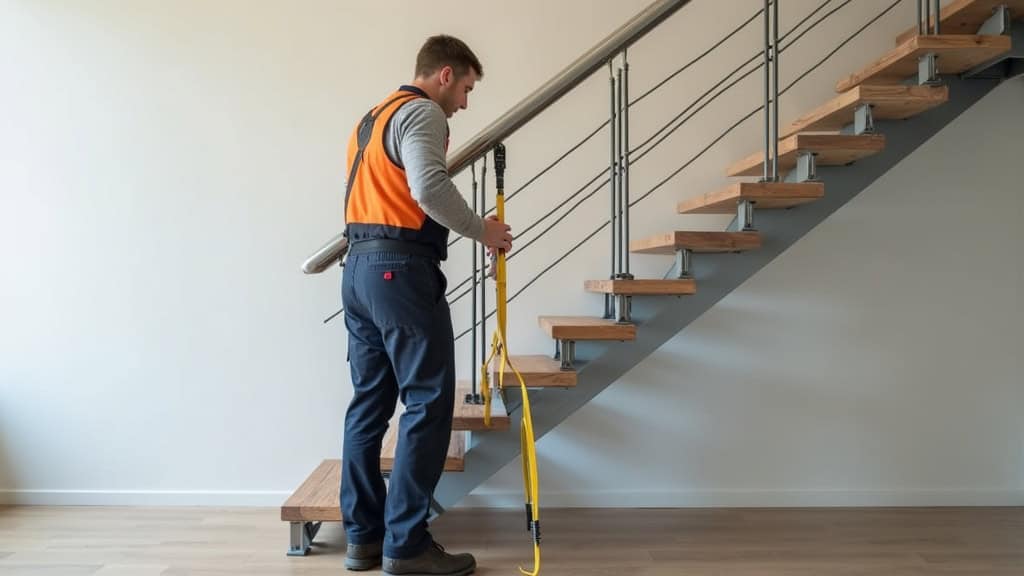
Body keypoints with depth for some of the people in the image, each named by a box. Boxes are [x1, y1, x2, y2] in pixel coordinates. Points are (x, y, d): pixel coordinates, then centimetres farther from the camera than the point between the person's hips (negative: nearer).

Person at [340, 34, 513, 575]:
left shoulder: (373, 116, 25)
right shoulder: (422, 112, -6)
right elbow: (430, 186, -22)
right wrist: (482, 229, -10)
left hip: (358, 268, 10)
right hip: (401, 269, -10)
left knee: (369, 402, 11)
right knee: (427, 403, -5)